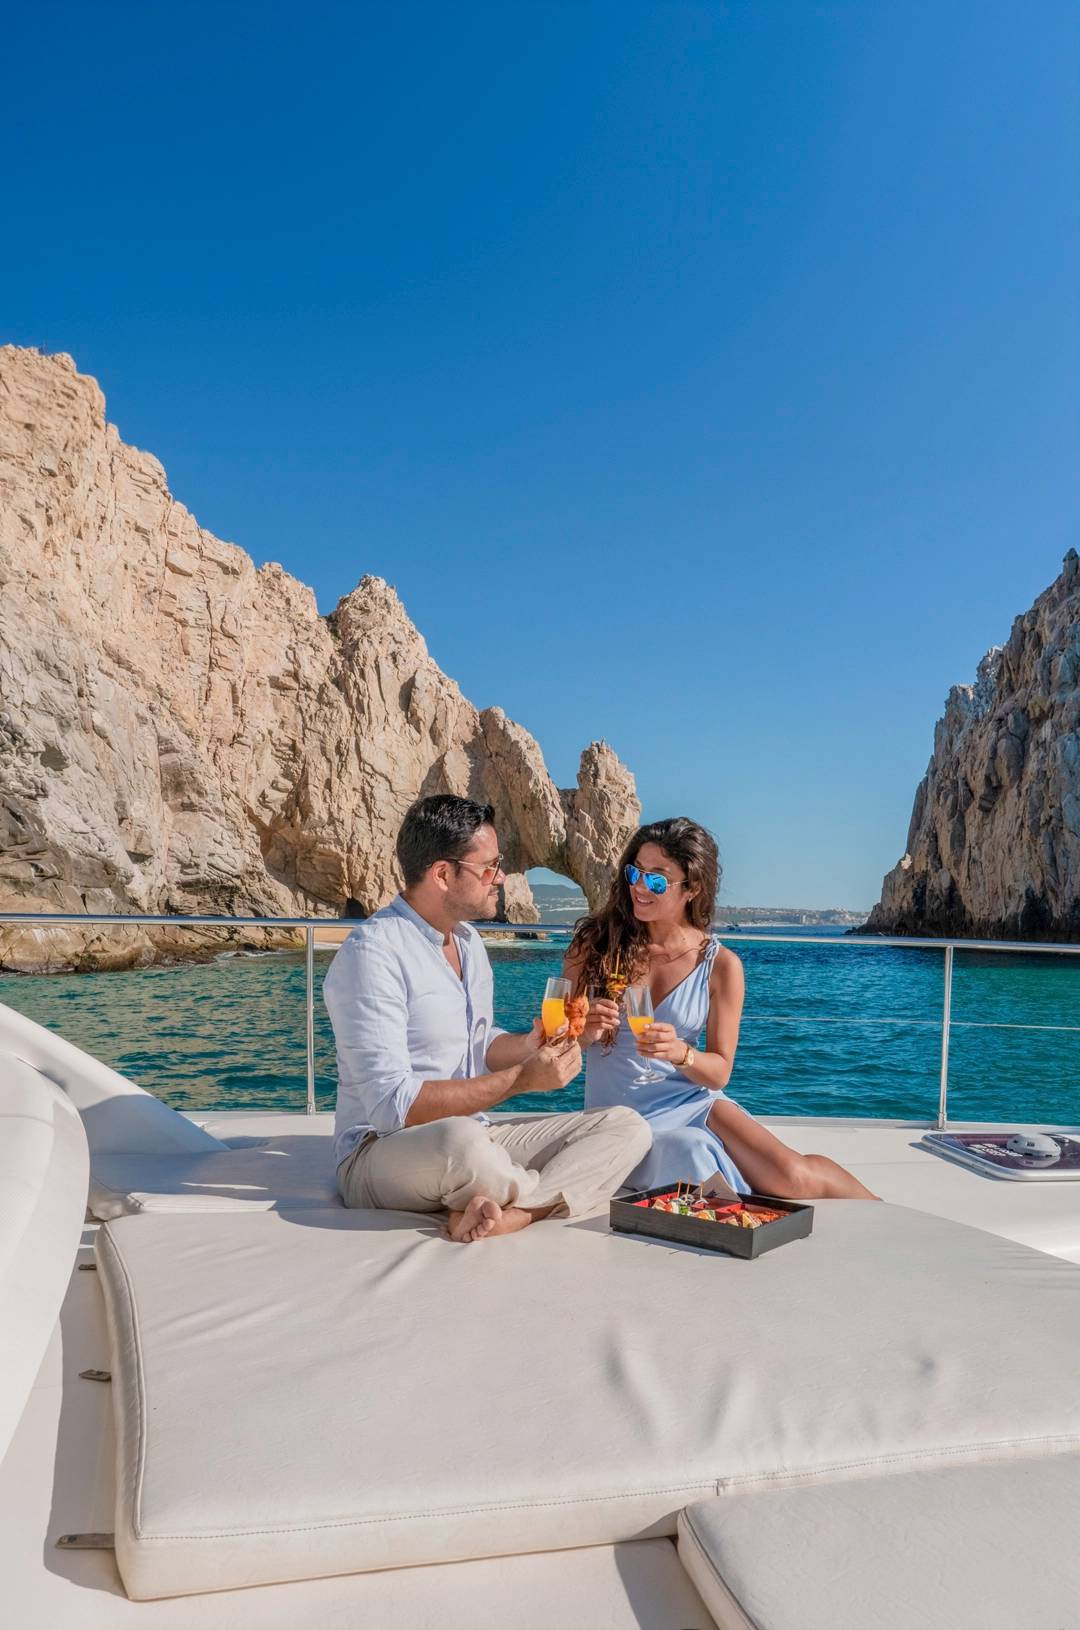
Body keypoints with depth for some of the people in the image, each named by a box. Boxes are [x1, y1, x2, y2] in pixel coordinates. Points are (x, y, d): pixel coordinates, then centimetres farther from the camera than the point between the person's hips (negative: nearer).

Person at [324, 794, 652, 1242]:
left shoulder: (469, 940, 10)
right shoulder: (372, 952, -19)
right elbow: (392, 1106, -24)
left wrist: (525, 1047, -2)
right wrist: (520, 1079, -23)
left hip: (470, 1138, 8)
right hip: (380, 1152, -8)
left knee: (627, 1126, -5)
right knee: (460, 1140, -42)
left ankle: (508, 1214, -26)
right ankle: (552, 1197, -10)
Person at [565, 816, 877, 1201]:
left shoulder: (720, 964, -3)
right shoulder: (594, 942, -4)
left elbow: (719, 1072, 0)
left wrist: (680, 1053, -22)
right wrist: (585, 1033, -22)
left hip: (695, 1104, 1)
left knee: (793, 1177, -22)